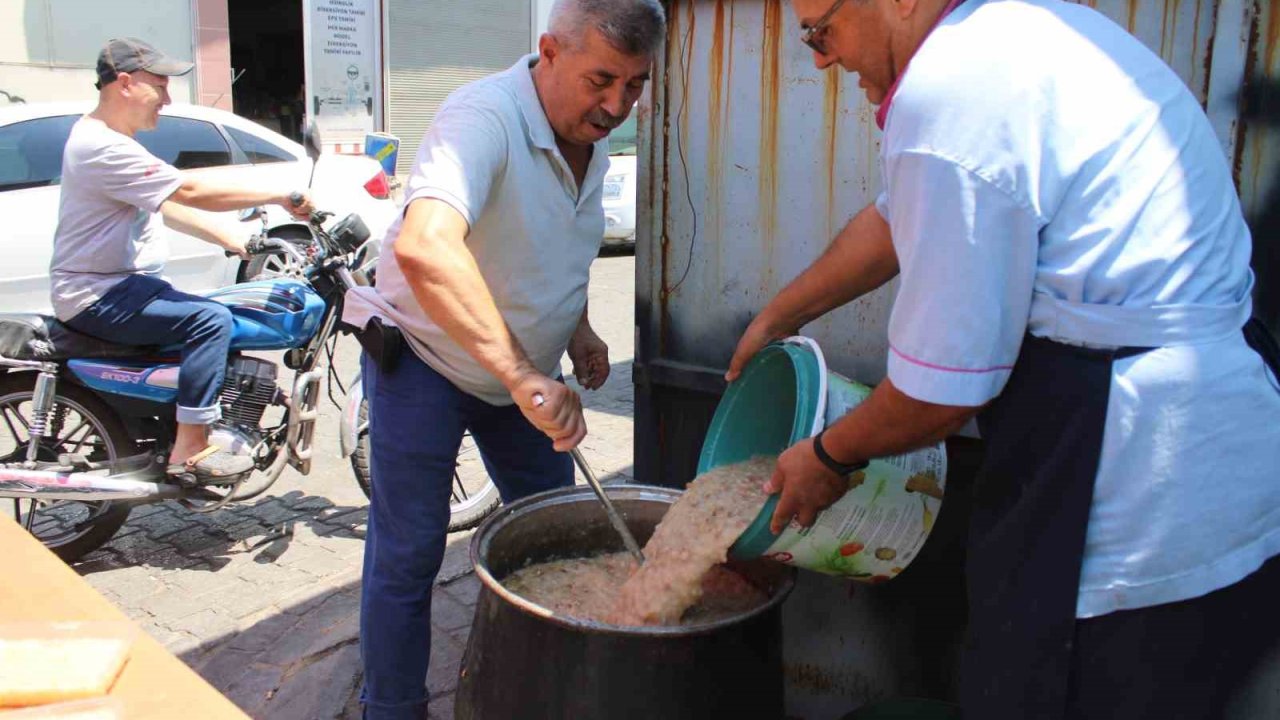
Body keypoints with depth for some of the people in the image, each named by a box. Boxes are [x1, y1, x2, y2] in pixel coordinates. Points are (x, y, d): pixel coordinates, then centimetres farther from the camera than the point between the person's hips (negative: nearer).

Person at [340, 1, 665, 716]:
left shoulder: (593, 140, -2)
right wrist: (522, 375, -51)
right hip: (423, 361, -7)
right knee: (408, 555, -2)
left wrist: (578, 329, 6)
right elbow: (423, 247, -48)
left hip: (520, 369, 8)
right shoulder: (484, 119, -29)